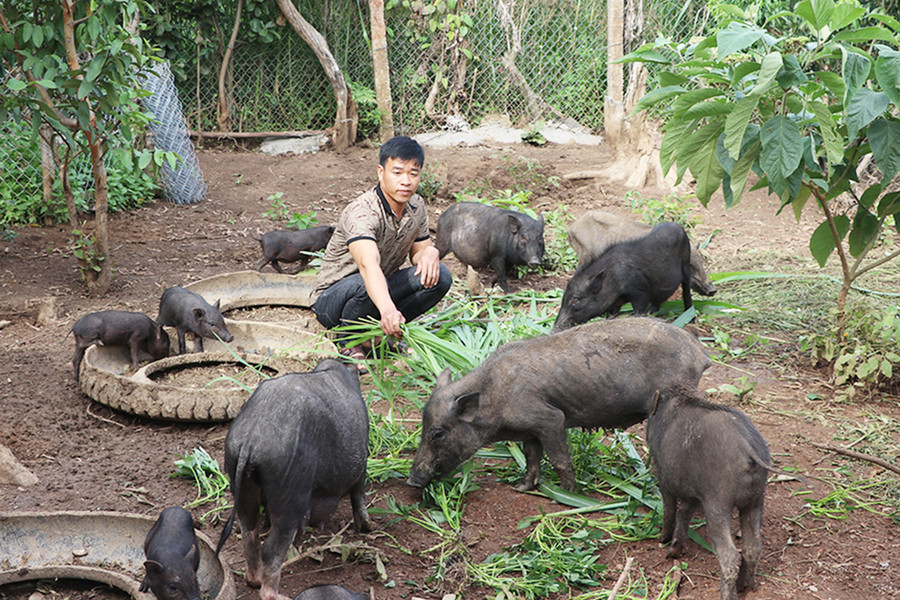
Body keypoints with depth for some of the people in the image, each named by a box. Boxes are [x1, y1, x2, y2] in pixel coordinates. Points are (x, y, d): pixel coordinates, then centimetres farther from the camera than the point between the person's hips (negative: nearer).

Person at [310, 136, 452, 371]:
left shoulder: (416, 206, -6)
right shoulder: (362, 212, -31)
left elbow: (419, 250, 8)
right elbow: (368, 265, -48)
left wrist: (430, 252, -19)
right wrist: (387, 309, -67)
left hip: (381, 290, 7)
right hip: (331, 298, -6)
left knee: (439, 277, -15)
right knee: (365, 285, -40)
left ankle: (383, 330, 1)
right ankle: (347, 341, -9)